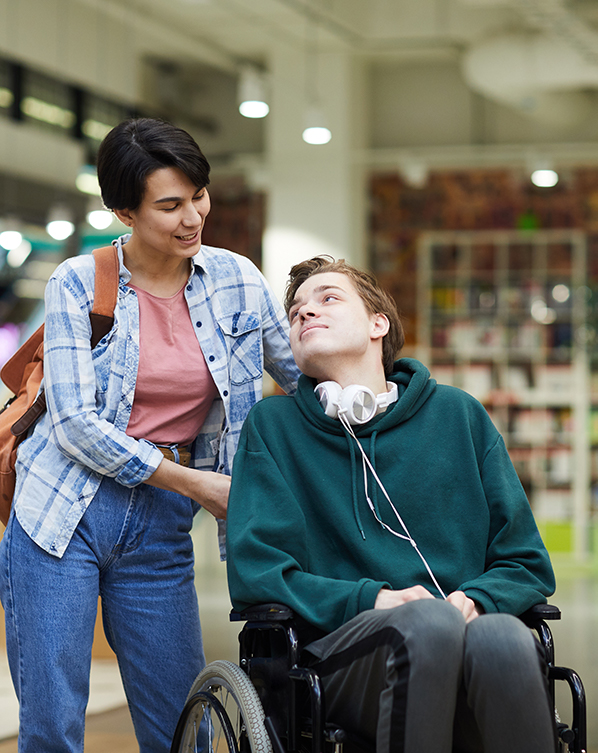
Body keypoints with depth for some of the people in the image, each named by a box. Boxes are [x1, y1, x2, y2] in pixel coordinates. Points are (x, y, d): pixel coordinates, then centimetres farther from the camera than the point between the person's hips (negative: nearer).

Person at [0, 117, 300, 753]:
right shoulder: (77, 284, -5)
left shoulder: (235, 280, 3)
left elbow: (300, 372, 17)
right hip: (65, 514, -3)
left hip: (162, 527, 3)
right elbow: (75, 424, -11)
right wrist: (194, 483, -12)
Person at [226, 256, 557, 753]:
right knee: (427, 623, -36)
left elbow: (527, 565, 18)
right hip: (339, 646, -1)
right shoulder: (273, 425, 15)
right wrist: (371, 600, -10)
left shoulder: (459, 415, 19)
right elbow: (255, 574, 5)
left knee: (503, 637, -35)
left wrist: (474, 599, -5)